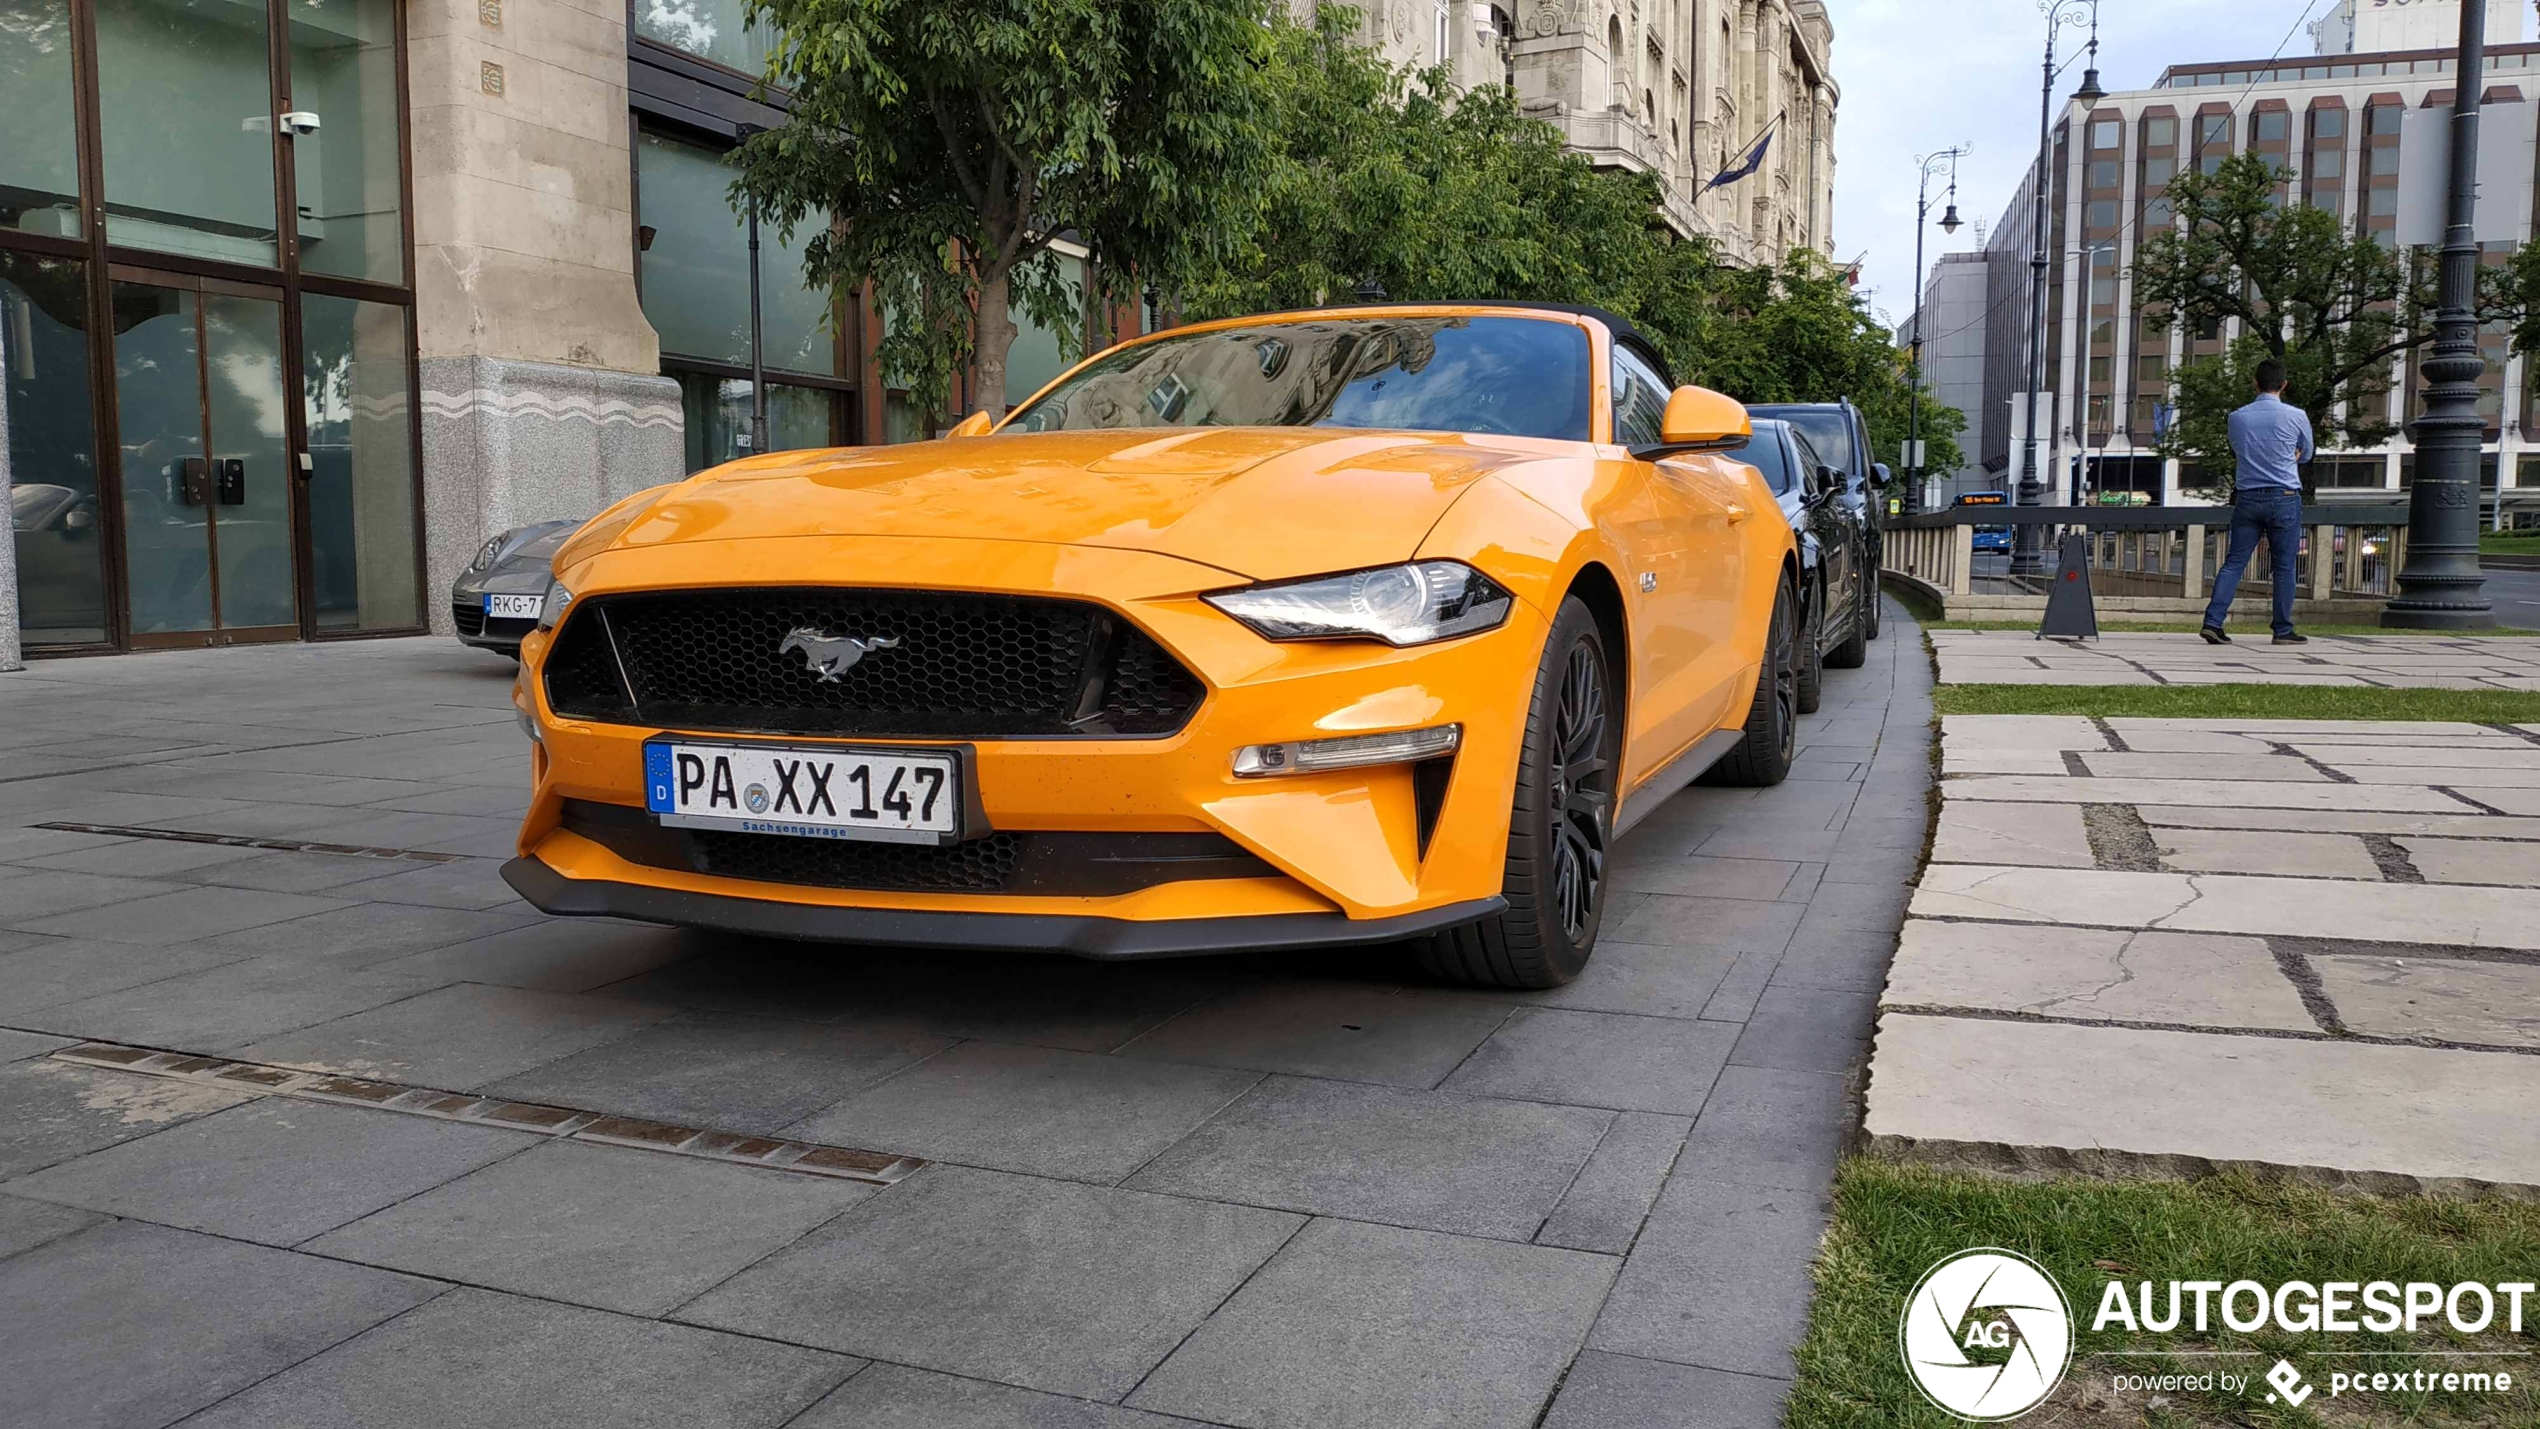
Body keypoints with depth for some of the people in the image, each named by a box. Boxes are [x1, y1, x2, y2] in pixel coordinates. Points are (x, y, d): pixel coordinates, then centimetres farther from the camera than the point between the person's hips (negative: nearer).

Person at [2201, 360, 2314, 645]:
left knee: (2234, 562, 4)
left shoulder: (2237, 418, 2)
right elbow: (2306, 454, 13)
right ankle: (2283, 630, 9)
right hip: (2284, 497, -2)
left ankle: (2213, 621, -7)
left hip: (2247, 498, 2)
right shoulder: (2296, 416, -4)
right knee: (2284, 566, 5)